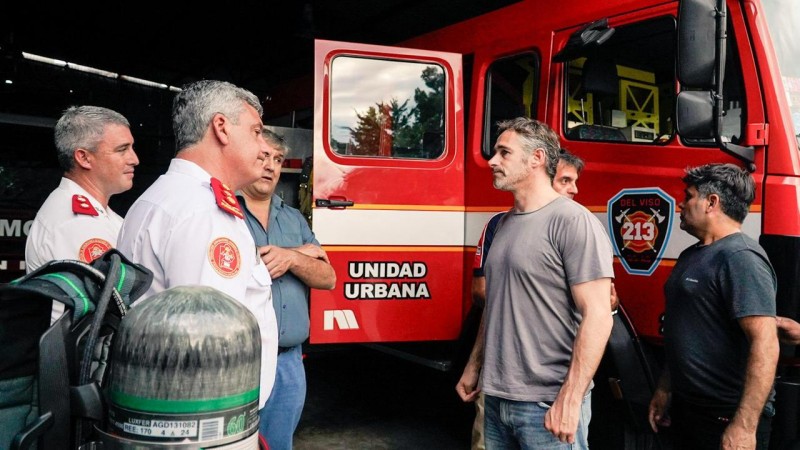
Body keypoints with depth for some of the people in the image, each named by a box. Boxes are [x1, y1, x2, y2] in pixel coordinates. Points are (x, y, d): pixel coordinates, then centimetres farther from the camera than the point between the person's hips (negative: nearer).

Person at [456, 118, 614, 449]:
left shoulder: (572, 221, -13)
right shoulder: (504, 224, 11)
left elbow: (597, 314, -18)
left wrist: (570, 398, -21)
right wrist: (473, 367, 19)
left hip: (548, 404, -7)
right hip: (496, 399, 7)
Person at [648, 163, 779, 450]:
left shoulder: (741, 257, -18)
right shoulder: (692, 255, 12)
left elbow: (765, 344, -25)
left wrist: (744, 426, -29)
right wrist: (664, 389, 19)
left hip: (726, 419, -9)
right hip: (686, 407, 9)